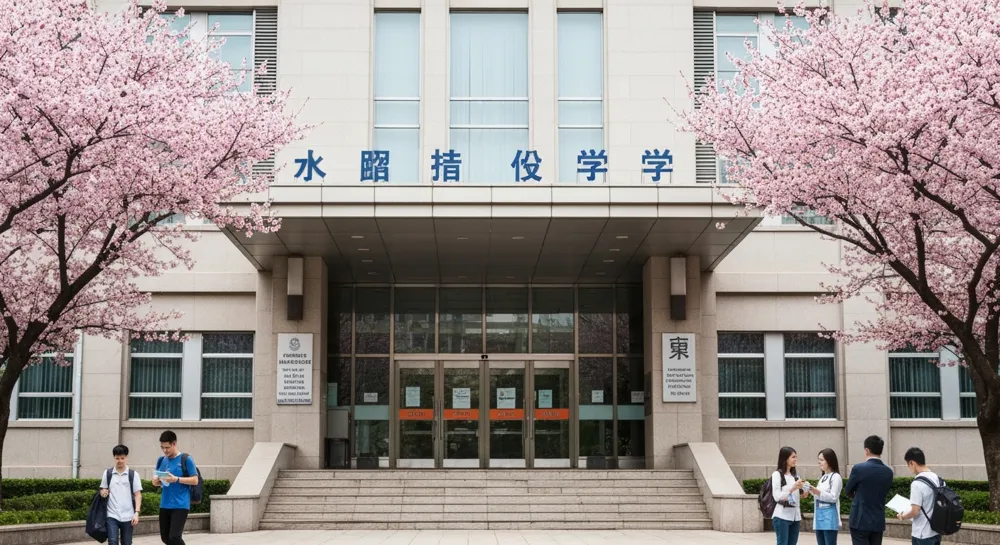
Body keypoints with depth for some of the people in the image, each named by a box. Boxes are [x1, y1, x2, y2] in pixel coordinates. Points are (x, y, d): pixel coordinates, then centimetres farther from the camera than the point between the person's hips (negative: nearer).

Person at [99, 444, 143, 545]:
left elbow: (138, 495, -1)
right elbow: (103, 490, 15)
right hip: (112, 515, 0)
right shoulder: (107, 474, 6)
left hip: (128, 517, 0)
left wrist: (136, 513, -11)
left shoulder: (133, 475, 1)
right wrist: (103, 492, -9)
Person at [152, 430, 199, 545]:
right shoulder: (161, 460, 10)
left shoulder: (186, 460, -7)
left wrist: (176, 479, -20)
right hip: (165, 505, 6)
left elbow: (195, 480, -8)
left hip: (180, 505, -6)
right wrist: (156, 481, -7)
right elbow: (157, 481, 17)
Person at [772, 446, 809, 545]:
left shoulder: (795, 475, 14)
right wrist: (792, 488, -21)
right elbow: (777, 497, -13)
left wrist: (802, 494, -3)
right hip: (782, 516, -6)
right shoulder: (777, 474, -6)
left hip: (795, 516, 6)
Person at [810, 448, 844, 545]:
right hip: (819, 516, 9)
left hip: (829, 517, -9)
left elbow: (833, 497, -15)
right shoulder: (823, 477, 18)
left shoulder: (836, 477, -7)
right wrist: (813, 492, 7)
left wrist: (817, 492, -21)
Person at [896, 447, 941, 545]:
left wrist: (902, 517, -2)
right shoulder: (938, 479, 5)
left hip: (922, 535, -8)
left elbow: (915, 511, -20)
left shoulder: (917, 483, -19)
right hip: (936, 532, 8)